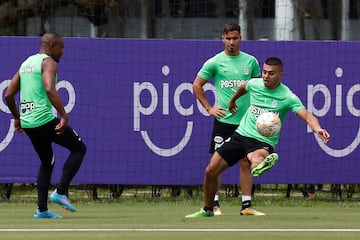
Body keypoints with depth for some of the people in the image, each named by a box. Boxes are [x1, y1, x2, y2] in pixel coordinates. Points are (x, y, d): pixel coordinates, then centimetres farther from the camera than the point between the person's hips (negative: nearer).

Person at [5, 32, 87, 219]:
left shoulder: (26, 63, 19)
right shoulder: (48, 62, -7)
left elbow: (8, 95, 19)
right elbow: (49, 90, -25)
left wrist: (17, 118, 29)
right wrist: (64, 116, -26)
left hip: (27, 123, 8)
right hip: (44, 119, -8)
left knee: (47, 162, 21)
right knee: (79, 148, 5)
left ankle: (41, 209, 13)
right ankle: (60, 192, -4)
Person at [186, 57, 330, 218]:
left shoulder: (288, 97, -14)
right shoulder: (254, 84, 1)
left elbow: (307, 116, -26)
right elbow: (242, 88, 27)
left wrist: (318, 129, -47)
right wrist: (232, 101, 45)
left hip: (263, 142, -5)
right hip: (241, 133, 5)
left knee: (258, 158, -43)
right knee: (211, 171, 4)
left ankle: (259, 167, -78)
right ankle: (207, 209, 24)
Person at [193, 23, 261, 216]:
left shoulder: (250, 61, 7)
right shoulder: (214, 62, -1)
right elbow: (197, 86, 6)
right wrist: (209, 108, 0)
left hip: (246, 120, 2)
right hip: (223, 119, -2)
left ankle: (246, 203, 5)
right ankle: (214, 203, 3)